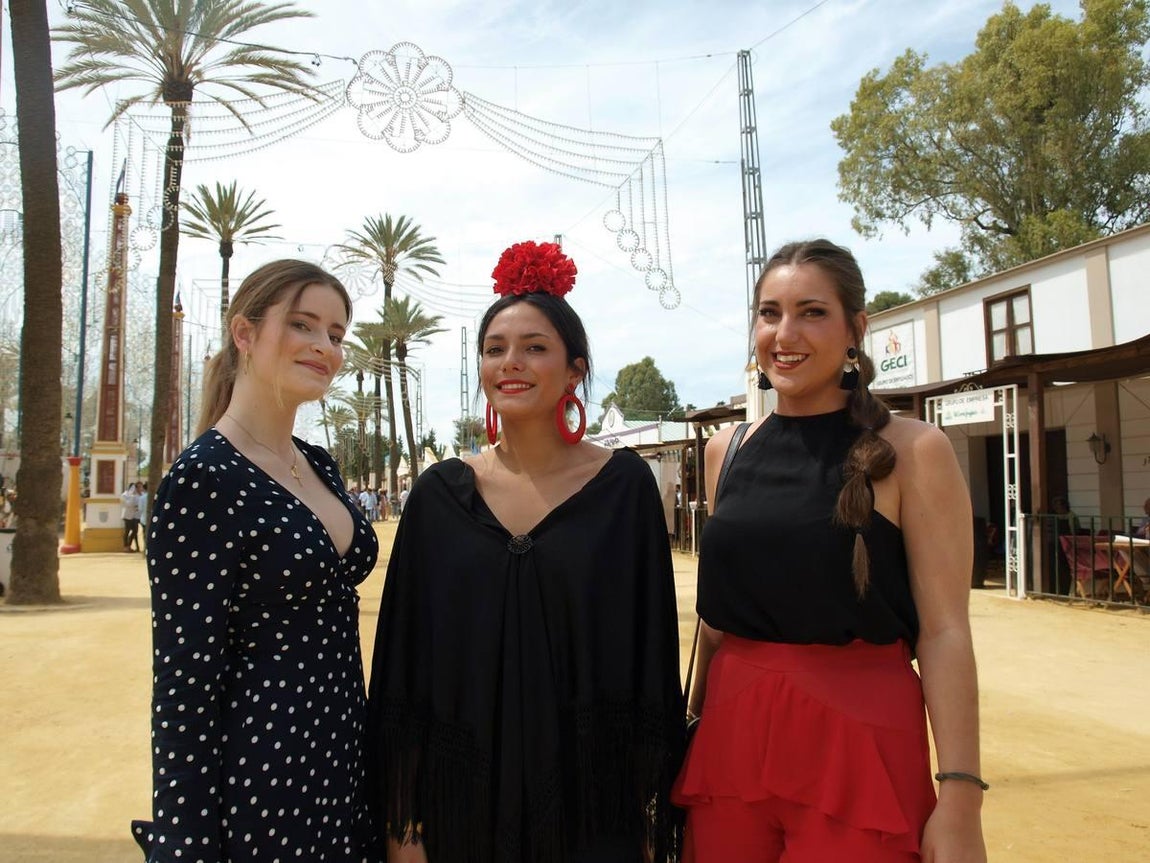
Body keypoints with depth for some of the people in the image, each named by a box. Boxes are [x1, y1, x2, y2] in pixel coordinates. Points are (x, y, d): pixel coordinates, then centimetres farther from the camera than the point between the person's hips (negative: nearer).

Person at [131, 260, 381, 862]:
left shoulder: (320, 466, 5)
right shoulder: (203, 478, -18)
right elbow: (185, 682, -17)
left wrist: (364, 749, 16)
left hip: (343, 760, 7)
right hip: (258, 780, -7)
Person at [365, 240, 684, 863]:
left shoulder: (624, 485, -7)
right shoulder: (439, 493, -2)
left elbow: (652, 655, -4)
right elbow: (401, 663, 0)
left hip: (594, 809, -1)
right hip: (462, 800, 2)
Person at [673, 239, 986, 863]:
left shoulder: (913, 451, -7)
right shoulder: (726, 450, 5)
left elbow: (944, 631, -10)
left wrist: (960, 799, -13)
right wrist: (693, 715, 15)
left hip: (857, 742, -4)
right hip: (731, 735, 4)